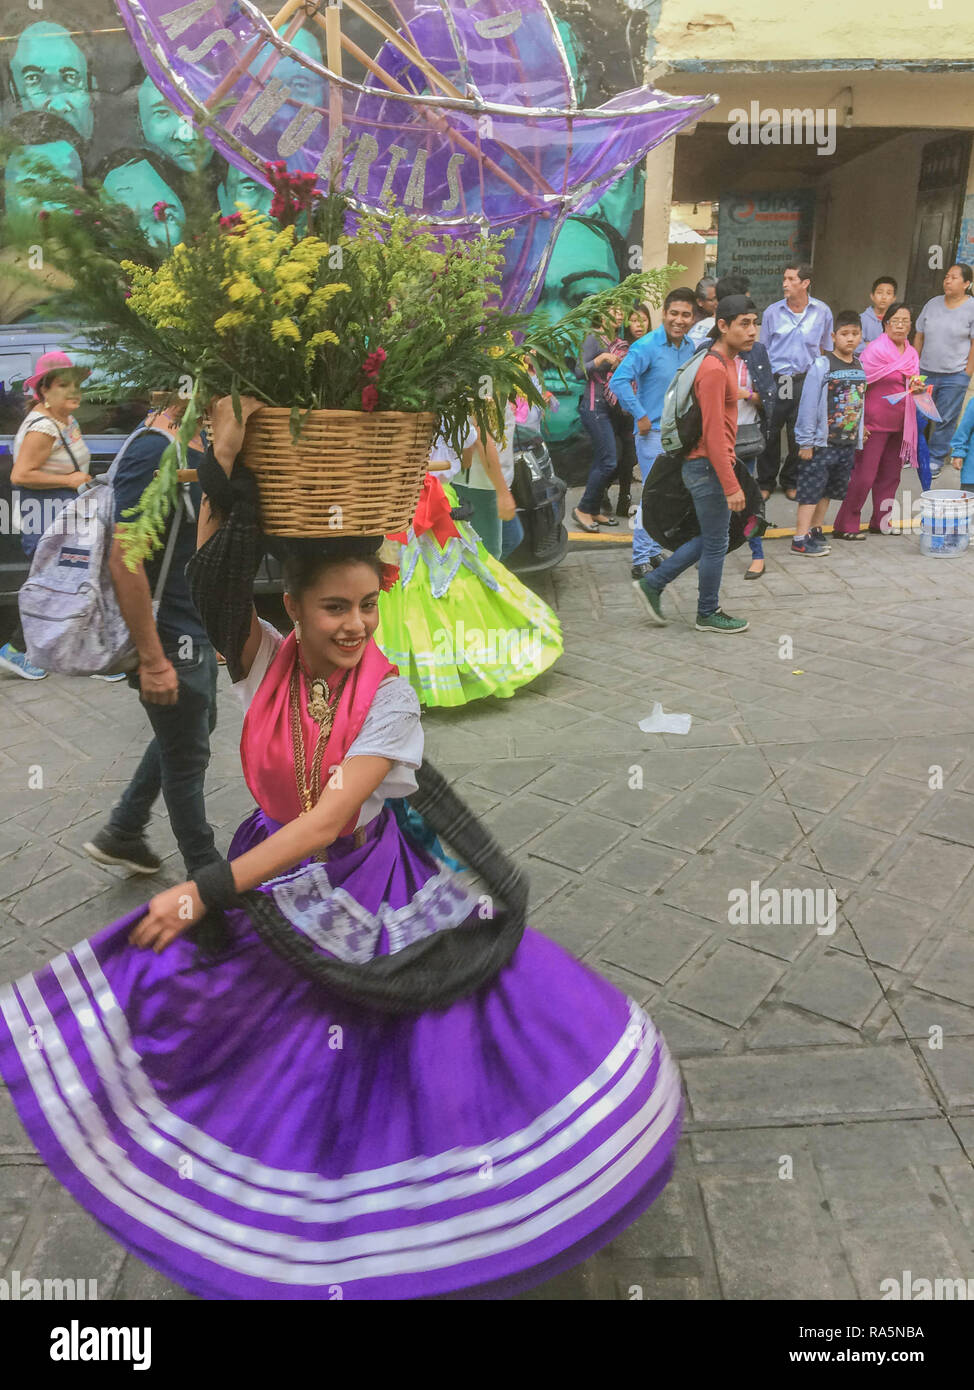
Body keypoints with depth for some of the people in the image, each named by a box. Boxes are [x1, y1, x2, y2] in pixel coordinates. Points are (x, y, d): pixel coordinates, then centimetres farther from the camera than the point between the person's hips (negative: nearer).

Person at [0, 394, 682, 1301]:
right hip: (271, 878, 3)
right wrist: (223, 461, -34)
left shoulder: (389, 697, -19)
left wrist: (204, 892, -27)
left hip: (372, 886, -2)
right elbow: (207, 584, -27)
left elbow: (326, 822, -25)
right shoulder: (263, 663, -10)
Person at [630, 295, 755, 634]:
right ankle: (708, 614, 19)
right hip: (708, 468, -10)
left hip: (708, 465, 10)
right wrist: (731, 486, -23)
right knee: (715, 544, 3)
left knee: (710, 539, 18)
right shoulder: (714, 370, -19)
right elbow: (714, 435, -24)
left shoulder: (725, 363, 12)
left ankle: (652, 584, 23)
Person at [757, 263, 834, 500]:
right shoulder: (772, 312, 2)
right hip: (775, 380, -1)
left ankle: (791, 481, 25)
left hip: (805, 381, 1)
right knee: (770, 432, 2)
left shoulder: (822, 312, 3)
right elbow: (763, 349, 8)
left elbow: (824, 349, 12)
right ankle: (766, 482, 18)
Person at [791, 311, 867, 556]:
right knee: (811, 489, -5)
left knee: (828, 490, 13)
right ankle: (800, 540, -3)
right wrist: (806, 442, -14)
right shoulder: (821, 366, -10)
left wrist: (859, 438, 12)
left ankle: (814, 531, 25)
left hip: (848, 442, 6)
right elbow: (808, 406, -12)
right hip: (821, 443, -6)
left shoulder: (860, 367, 9)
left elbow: (862, 403, 15)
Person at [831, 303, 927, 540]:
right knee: (863, 476, -8)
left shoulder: (911, 353, 11)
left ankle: (880, 523, 22)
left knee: (890, 476, 11)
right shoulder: (875, 349, -10)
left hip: (900, 423, 7)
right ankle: (844, 527, -1)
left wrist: (917, 388, -1)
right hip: (875, 423, -7)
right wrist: (859, 423, -18)